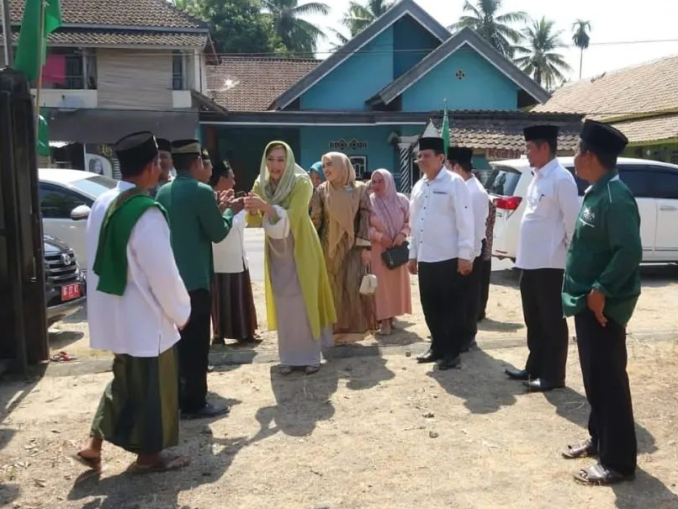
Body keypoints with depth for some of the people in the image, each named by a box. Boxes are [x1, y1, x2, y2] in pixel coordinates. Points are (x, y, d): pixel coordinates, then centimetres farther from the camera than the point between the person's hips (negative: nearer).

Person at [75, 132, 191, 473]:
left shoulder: (102, 204, 4)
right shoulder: (145, 213, -23)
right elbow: (163, 273, -20)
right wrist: (181, 312, -5)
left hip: (114, 315, 8)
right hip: (143, 319, -8)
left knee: (126, 381, 24)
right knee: (151, 387, 9)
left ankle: (95, 443, 25)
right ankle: (148, 455, 24)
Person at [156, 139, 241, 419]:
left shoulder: (163, 192, 10)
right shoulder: (201, 191, -15)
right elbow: (218, 233, -9)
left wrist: (217, 208, 18)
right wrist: (229, 210, 7)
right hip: (194, 278, -8)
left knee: (177, 340, 17)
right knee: (196, 343, 1)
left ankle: (176, 397, 26)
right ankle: (194, 403, 7)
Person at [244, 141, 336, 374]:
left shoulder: (301, 183, -16)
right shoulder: (261, 184, -2)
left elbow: (291, 216, -27)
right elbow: (255, 222, -2)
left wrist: (265, 206, -41)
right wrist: (252, 209, -25)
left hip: (300, 250, -4)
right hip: (276, 252, 4)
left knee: (304, 302, 0)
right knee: (283, 305, 7)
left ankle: (311, 356, 11)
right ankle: (289, 357, 16)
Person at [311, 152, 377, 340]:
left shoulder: (359, 189, 0)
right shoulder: (322, 190, 2)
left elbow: (365, 218, -2)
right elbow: (315, 219, 2)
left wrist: (365, 246, -9)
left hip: (353, 246, -1)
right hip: (329, 247, 1)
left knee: (354, 287, -4)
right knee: (333, 289, 3)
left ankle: (352, 328, 8)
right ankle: (336, 330, 12)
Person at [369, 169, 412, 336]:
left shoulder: (402, 200, -1)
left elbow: (409, 222, 4)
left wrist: (402, 234, -14)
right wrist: (379, 236, -18)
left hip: (398, 249, 3)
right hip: (378, 249, -3)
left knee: (397, 282, 8)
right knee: (381, 283, -3)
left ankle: (392, 315, 22)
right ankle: (384, 319, 0)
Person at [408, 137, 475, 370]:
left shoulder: (454, 183, -7)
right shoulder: (419, 186, 13)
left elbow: (465, 221, -11)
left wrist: (465, 255, -15)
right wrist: (413, 254, 15)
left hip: (449, 257, -7)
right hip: (425, 258, 7)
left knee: (452, 307, 3)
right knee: (430, 306, 14)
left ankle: (452, 353, 13)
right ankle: (438, 347, 28)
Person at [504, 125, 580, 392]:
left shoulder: (561, 178, -14)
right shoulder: (538, 177, 14)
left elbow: (572, 219, -15)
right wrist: (524, 255, 17)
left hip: (550, 263, -9)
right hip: (530, 262, 9)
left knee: (552, 322, 2)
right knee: (533, 320, 17)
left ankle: (553, 375, 13)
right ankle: (534, 368, 29)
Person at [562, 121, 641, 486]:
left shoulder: (616, 198, -19)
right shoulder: (595, 193, 11)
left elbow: (630, 252, -26)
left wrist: (601, 290, -24)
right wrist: (588, 291, 15)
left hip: (603, 307, -10)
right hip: (588, 303, 10)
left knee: (609, 380, -1)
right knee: (594, 377, 19)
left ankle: (619, 462, 10)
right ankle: (599, 439, 34)